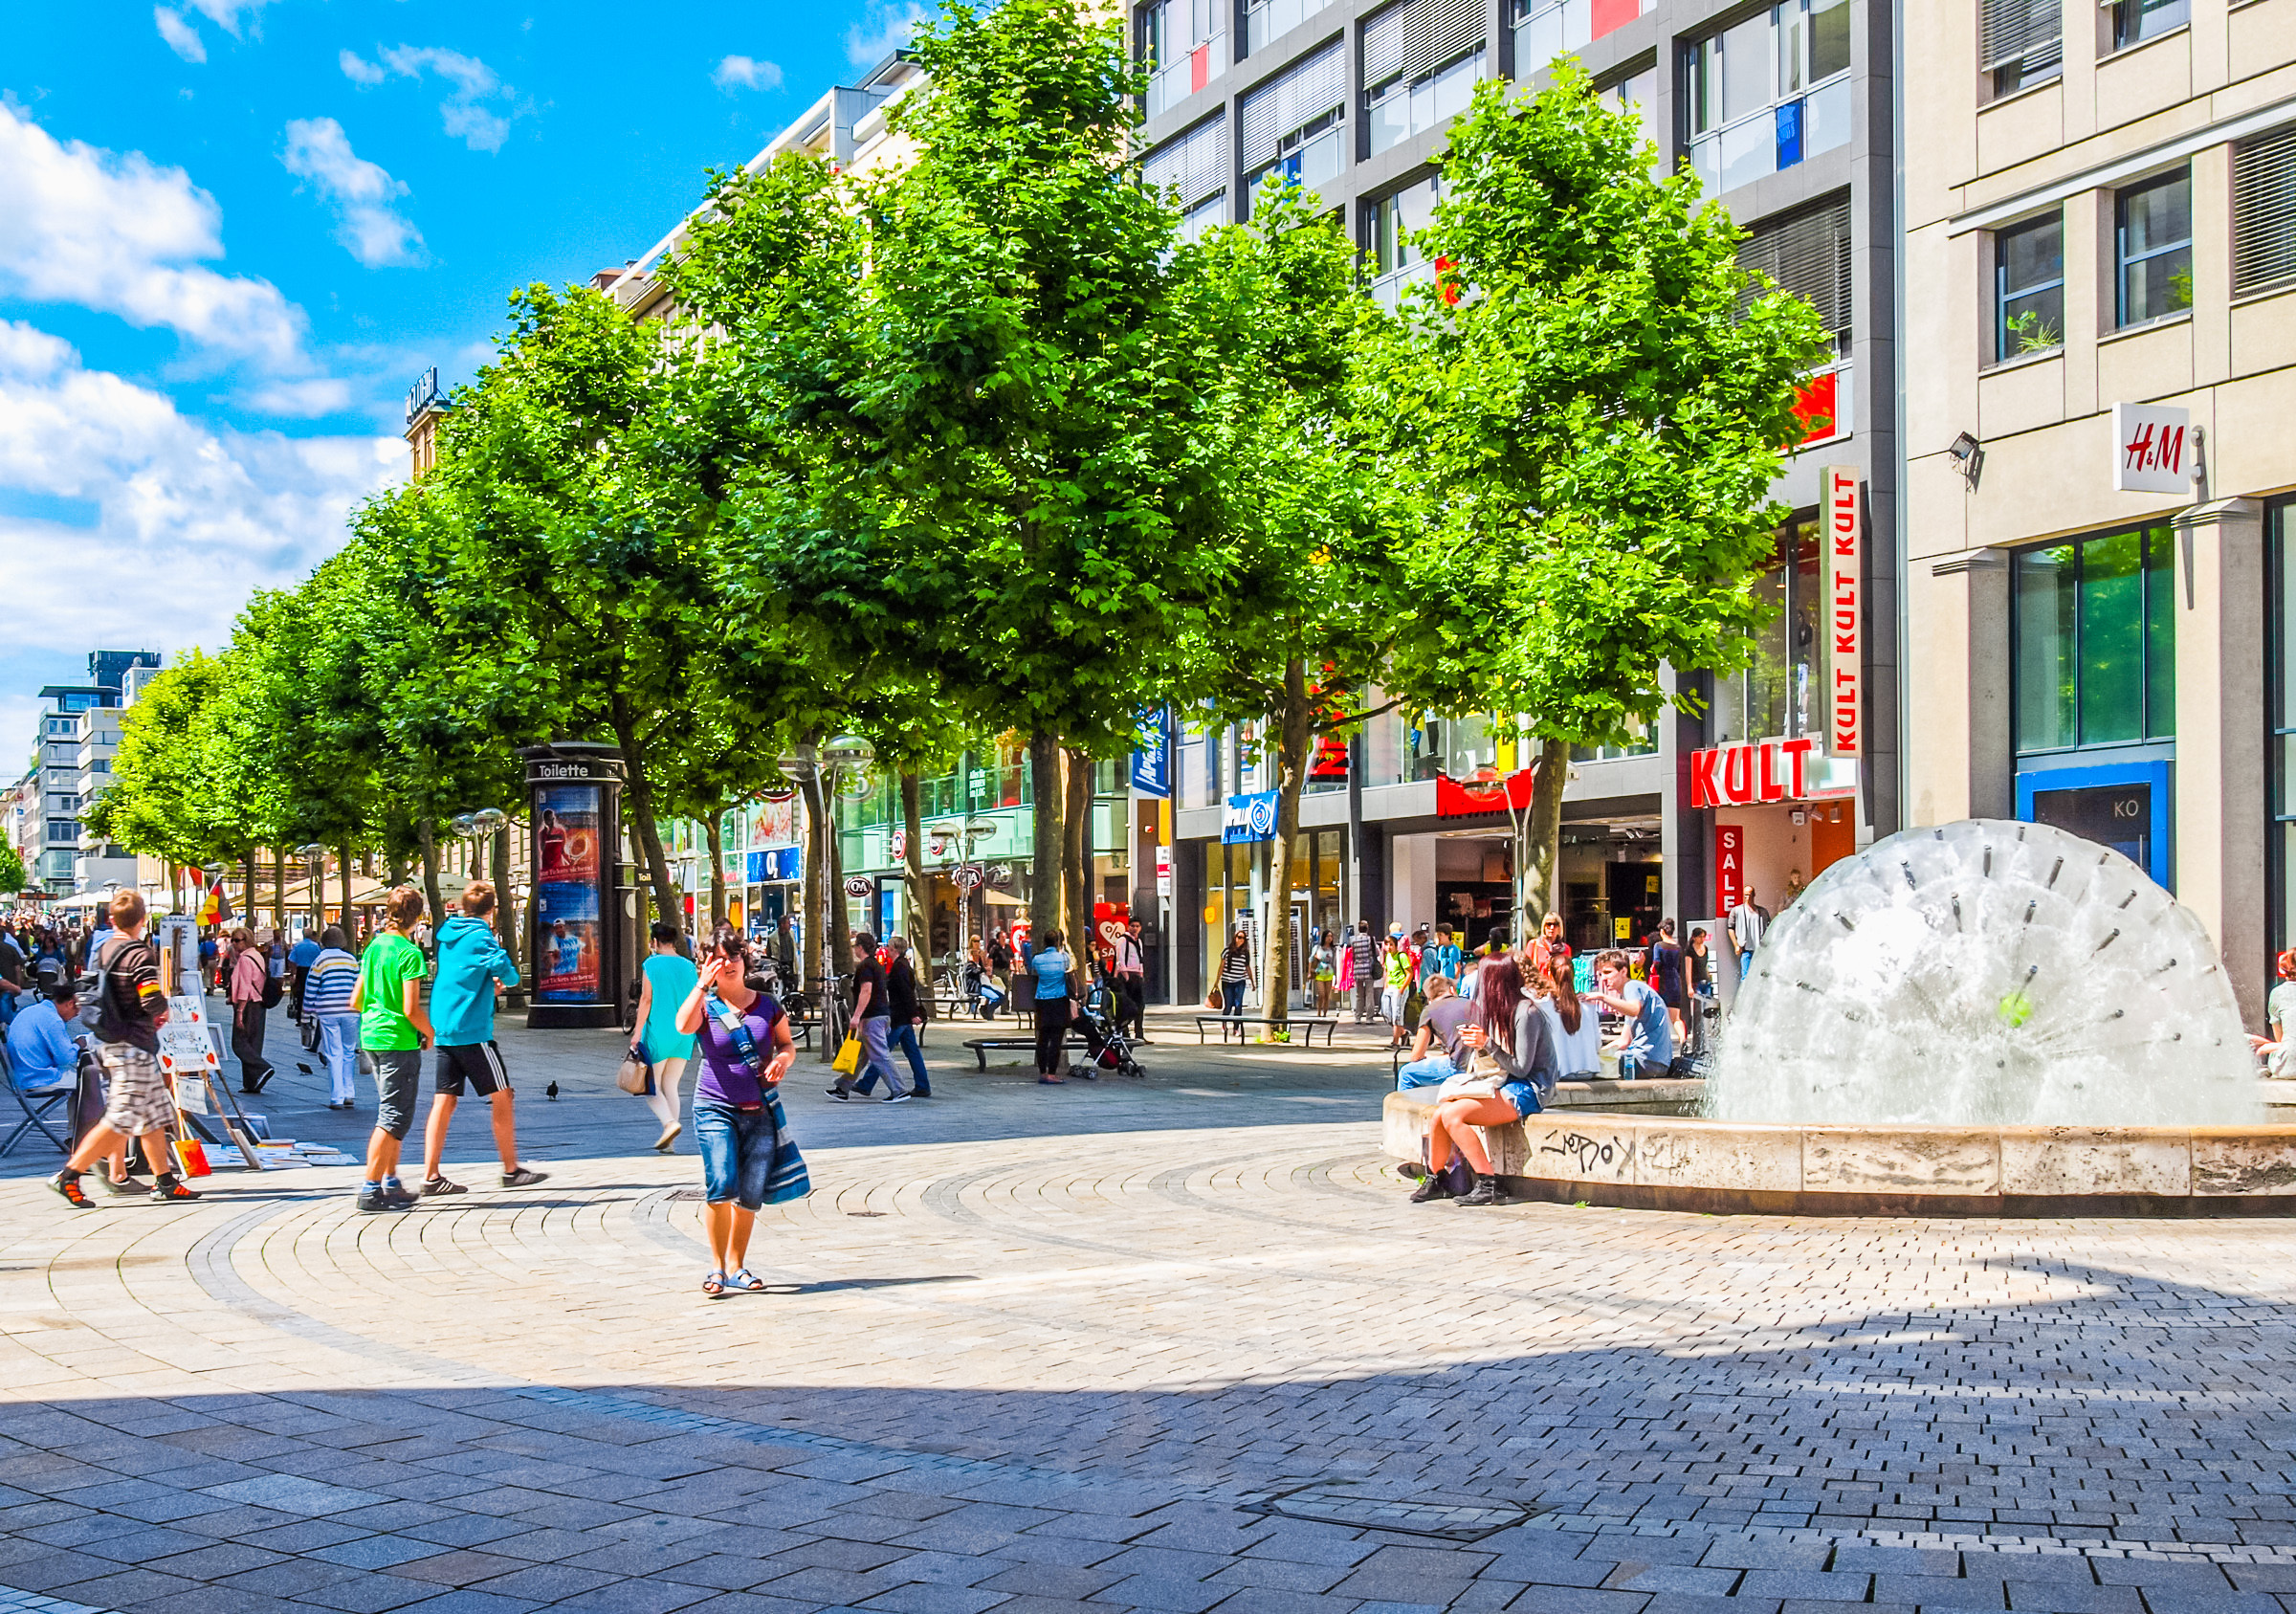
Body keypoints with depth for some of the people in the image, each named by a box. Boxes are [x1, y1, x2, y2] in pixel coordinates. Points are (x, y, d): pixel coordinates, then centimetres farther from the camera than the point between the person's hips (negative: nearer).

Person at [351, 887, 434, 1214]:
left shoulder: (373, 947, 10)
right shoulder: (409, 953, -14)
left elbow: (356, 1001, 14)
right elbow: (411, 1009, -18)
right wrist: (430, 1033, -2)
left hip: (370, 1038, 8)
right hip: (399, 1041, -8)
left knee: (390, 1111, 19)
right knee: (394, 1117, -4)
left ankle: (390, 1182, 24)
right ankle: (370, 1189, -7)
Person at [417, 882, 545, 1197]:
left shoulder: (447, 935, 13)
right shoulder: (482, 938, -11)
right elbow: (509, 976, -12)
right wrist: (507, 974, 10)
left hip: (442, 1029, 8)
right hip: (473, 1031, -8)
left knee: (444, 1101, 5)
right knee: (502, 1097, 2)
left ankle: (431, 1176, 1)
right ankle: (511, 1170, 7)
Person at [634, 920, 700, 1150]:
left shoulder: (652, 964, -6)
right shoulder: (689, 966, 7)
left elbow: (646, 999, -10)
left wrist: (638, 1034, -7)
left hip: (658, 1031, -5)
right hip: (684, 1035, 5)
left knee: (652, 1087, 3)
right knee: (670, 1086, 11)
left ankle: (670, 1123, -21)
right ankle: (669, 1141, 8)